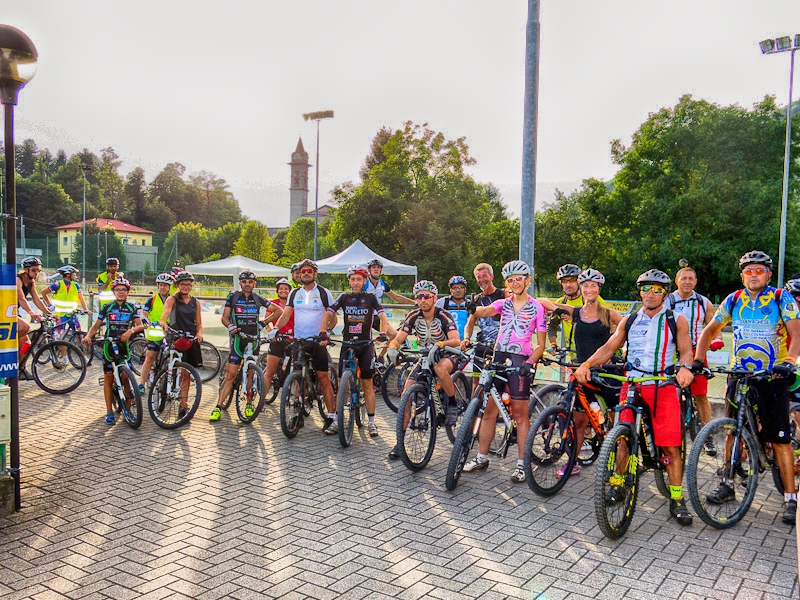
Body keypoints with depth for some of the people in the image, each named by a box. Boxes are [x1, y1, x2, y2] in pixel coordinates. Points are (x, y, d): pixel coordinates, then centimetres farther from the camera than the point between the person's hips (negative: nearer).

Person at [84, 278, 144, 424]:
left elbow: (140, 326, -4)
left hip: (124, 345, 0)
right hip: (109, 345, 0)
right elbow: (96, 326, 5)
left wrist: (131, 330, -24)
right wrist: (88, 336, -14)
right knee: (108, 378, 0)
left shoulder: (131, 308, 5)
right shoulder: (107, 307, 4)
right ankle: (109, 412, 7)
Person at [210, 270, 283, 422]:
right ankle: (218, 407, -4)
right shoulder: (233, 297, 3)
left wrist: (265, 321, 4)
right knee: (230, 374, -8)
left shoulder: (258, 299, 6)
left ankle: (249, 405, 21)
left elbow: (279, 310, 14)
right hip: (238, 339, -1)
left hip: (253, 340, 2)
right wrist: (231, 326, -18)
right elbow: (224, 317, 2)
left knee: (250, 374, 6)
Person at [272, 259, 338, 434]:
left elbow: (332, 316, -4)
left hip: (317, 341, -4)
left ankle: (332, 418, -4)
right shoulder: (294, 293, 12)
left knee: (323, 378, -6)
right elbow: (285, 315, 7)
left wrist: (325, 331, -21)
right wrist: (275, 328, -11)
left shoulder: (323, 292, 1)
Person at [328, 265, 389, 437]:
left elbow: (383, 316, -7)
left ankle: (371, 422, 9)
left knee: (367, 384, 1)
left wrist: (382, 333, -25)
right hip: (347, 343, 1)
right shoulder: (344, 298, 5)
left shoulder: (371, 298, 2)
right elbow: (328, 313, -2)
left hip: (366, 345, -1)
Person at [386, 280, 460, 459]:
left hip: (446, 356, -4)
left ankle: (452, 404, -14)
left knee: (440, 368, -41)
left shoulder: (443, 316, -18)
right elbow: (398, 339, -12)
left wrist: (440, 344, -50)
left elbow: (456, 340, -30)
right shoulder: (413, 316, -7)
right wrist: (392, 348, -36)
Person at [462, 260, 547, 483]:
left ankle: (522, 464, 8)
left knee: (520, 413, 0)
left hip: (521, 360, -4)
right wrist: (473, 309, -33)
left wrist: (530, 362, -16)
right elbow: (486, 311, -10)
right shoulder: (503, 303, 11)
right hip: (499, 356, 4)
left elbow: (540, 344, 0)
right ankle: (481, 457, 16)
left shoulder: (537, 308, 2)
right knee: (489, 409, 6)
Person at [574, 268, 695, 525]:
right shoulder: (629, 321, 13)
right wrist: (586, 364, -9)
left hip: (664, 388, -2)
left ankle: (677, 499, 9)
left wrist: (685, 367, -24)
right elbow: (609, 347, 7)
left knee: (670, 446, -4)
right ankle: (618, 487, 19)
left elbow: (686, 349, -1)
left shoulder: (676, 320, 8)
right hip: (631, 386, 2)